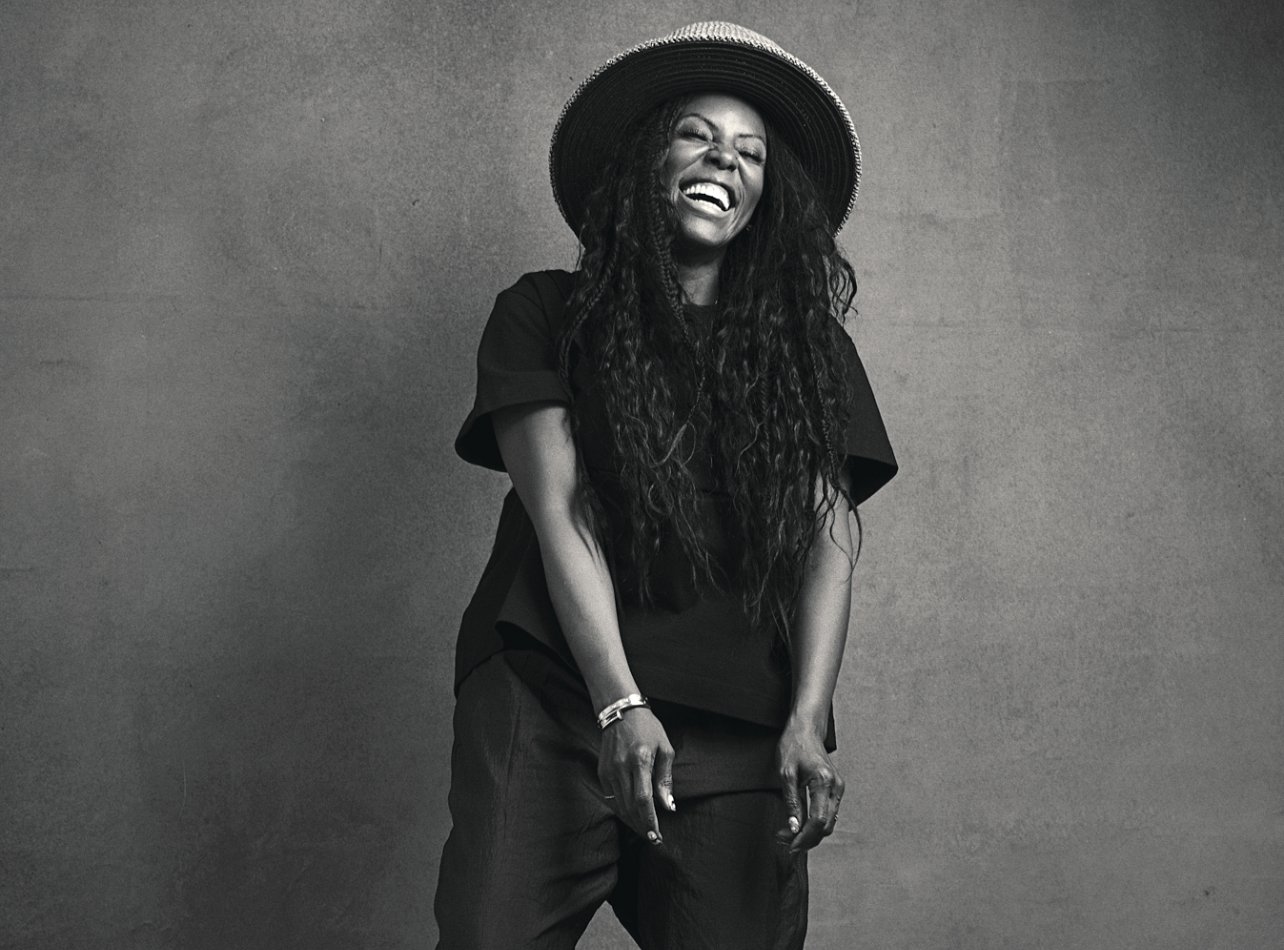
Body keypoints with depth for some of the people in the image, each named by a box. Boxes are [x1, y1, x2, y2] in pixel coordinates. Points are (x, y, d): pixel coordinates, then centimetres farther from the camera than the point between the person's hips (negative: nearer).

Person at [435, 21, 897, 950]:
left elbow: (831, 534, 5)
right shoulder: (544, 314, 7)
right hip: (551, 699, -2)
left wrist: (807, 718, -10)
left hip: (739, 729, 2)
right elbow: (559, 512, -4)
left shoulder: (810, 348, 15)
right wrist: (618, 704, -16)